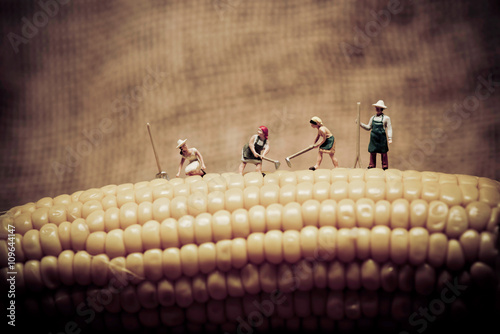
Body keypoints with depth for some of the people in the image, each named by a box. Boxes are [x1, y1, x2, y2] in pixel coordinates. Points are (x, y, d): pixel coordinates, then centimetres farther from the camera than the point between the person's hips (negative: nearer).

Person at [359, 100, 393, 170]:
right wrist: (360, 124, 7)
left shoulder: (386, 118, 1)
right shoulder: (373, 118, 13)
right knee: (372, 152, 4)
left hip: (382, 139, -4)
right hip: (373, 138, 4)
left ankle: (385, 168, 6)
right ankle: (371, 167, 11)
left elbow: (389, 129, -1)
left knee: (383, 153, 0)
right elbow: (368, 127, 18)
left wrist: (390, 138, -9)